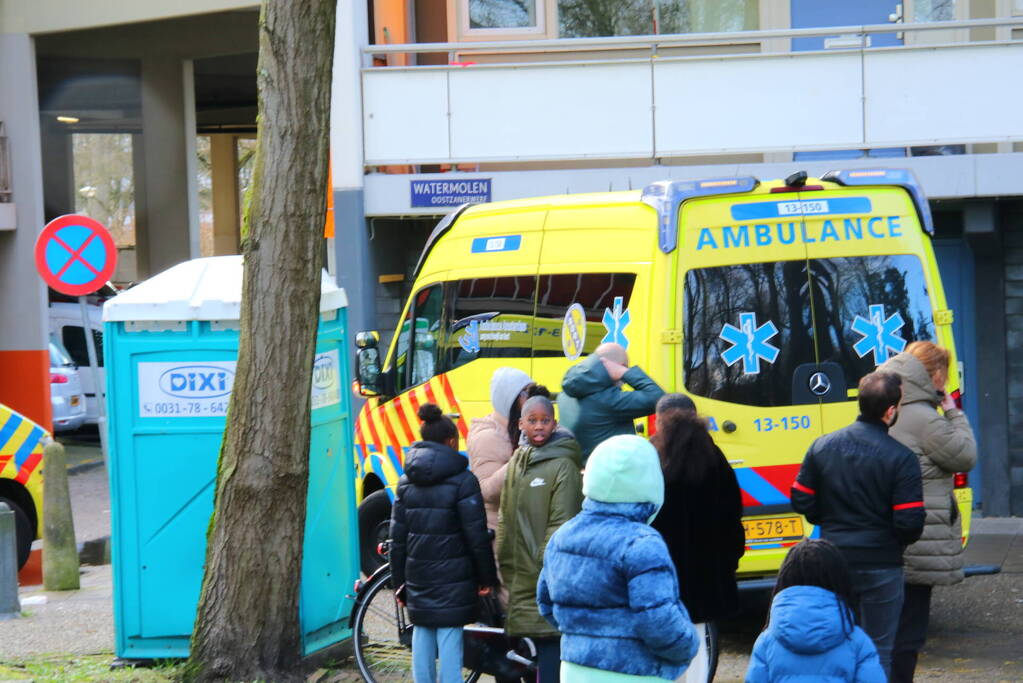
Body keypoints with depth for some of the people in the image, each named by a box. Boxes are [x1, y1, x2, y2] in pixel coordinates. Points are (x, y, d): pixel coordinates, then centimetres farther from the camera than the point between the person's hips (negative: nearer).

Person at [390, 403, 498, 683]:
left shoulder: (406, 482, 8)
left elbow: (397, 537, 8)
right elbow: (476, 536, -9)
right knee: (449, 639, -5)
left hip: (417, 575, 5)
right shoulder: (463, 481, -8)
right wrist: (486, 578, 0)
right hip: (452, 576, -5)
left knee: (422, 639, 11)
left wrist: (399, 582, 14)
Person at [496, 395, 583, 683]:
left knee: (549, 641, -8)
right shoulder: (517, 462, 14)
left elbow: (561, 524, -12)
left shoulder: (562, 465, -8)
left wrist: (543, 563, -14)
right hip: (522, 578, 7)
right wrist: (505, 562, 12)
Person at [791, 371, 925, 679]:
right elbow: (910, 523, -16)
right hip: (880, 567, -4)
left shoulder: (822, 447, -1)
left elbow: (801, 502, 3)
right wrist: (896, 540, 6)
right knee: (878, 651, 5)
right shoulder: (901, 458, -14)